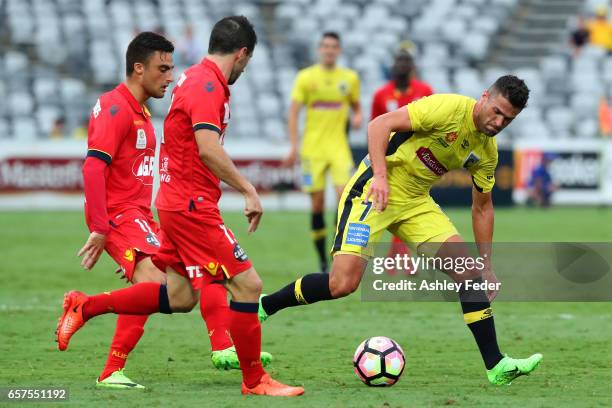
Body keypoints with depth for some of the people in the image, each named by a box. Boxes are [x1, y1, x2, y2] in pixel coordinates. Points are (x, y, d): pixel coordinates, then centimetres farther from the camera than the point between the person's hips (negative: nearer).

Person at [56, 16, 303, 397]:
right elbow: (208, 150, -27)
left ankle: (85, 306, 20)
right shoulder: (207, 85, -16)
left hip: (180, 202, 10)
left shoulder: (196, 78, 14)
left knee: (180, 297, 15)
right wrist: (249, 190, -22)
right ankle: (255, 381, 1)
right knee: (247, 284, -7)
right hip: (193, 205, -10)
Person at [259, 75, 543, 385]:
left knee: (469, 271, -7)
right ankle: (261, 308, 4)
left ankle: (496, 366, -3)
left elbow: (482, 207, 17)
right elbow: (379, 125, -22)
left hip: (416, 202, 7)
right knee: (342, 283, -18)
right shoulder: (449, 108, -18)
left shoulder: (487, 151, 5)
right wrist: (380, 176, -34)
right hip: (375, 191, -7)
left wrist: (486, 266, 14)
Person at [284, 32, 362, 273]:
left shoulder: (350, 78, 7)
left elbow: (356, 106, 19)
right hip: (313, 148, -1)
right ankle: (322, 260, 10)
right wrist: (294, 147, -8)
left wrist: (357, 118, -5)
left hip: (339, 147, 1)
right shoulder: (306, 77, 1)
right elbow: (293, 113, 0)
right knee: (317, 203, 0)